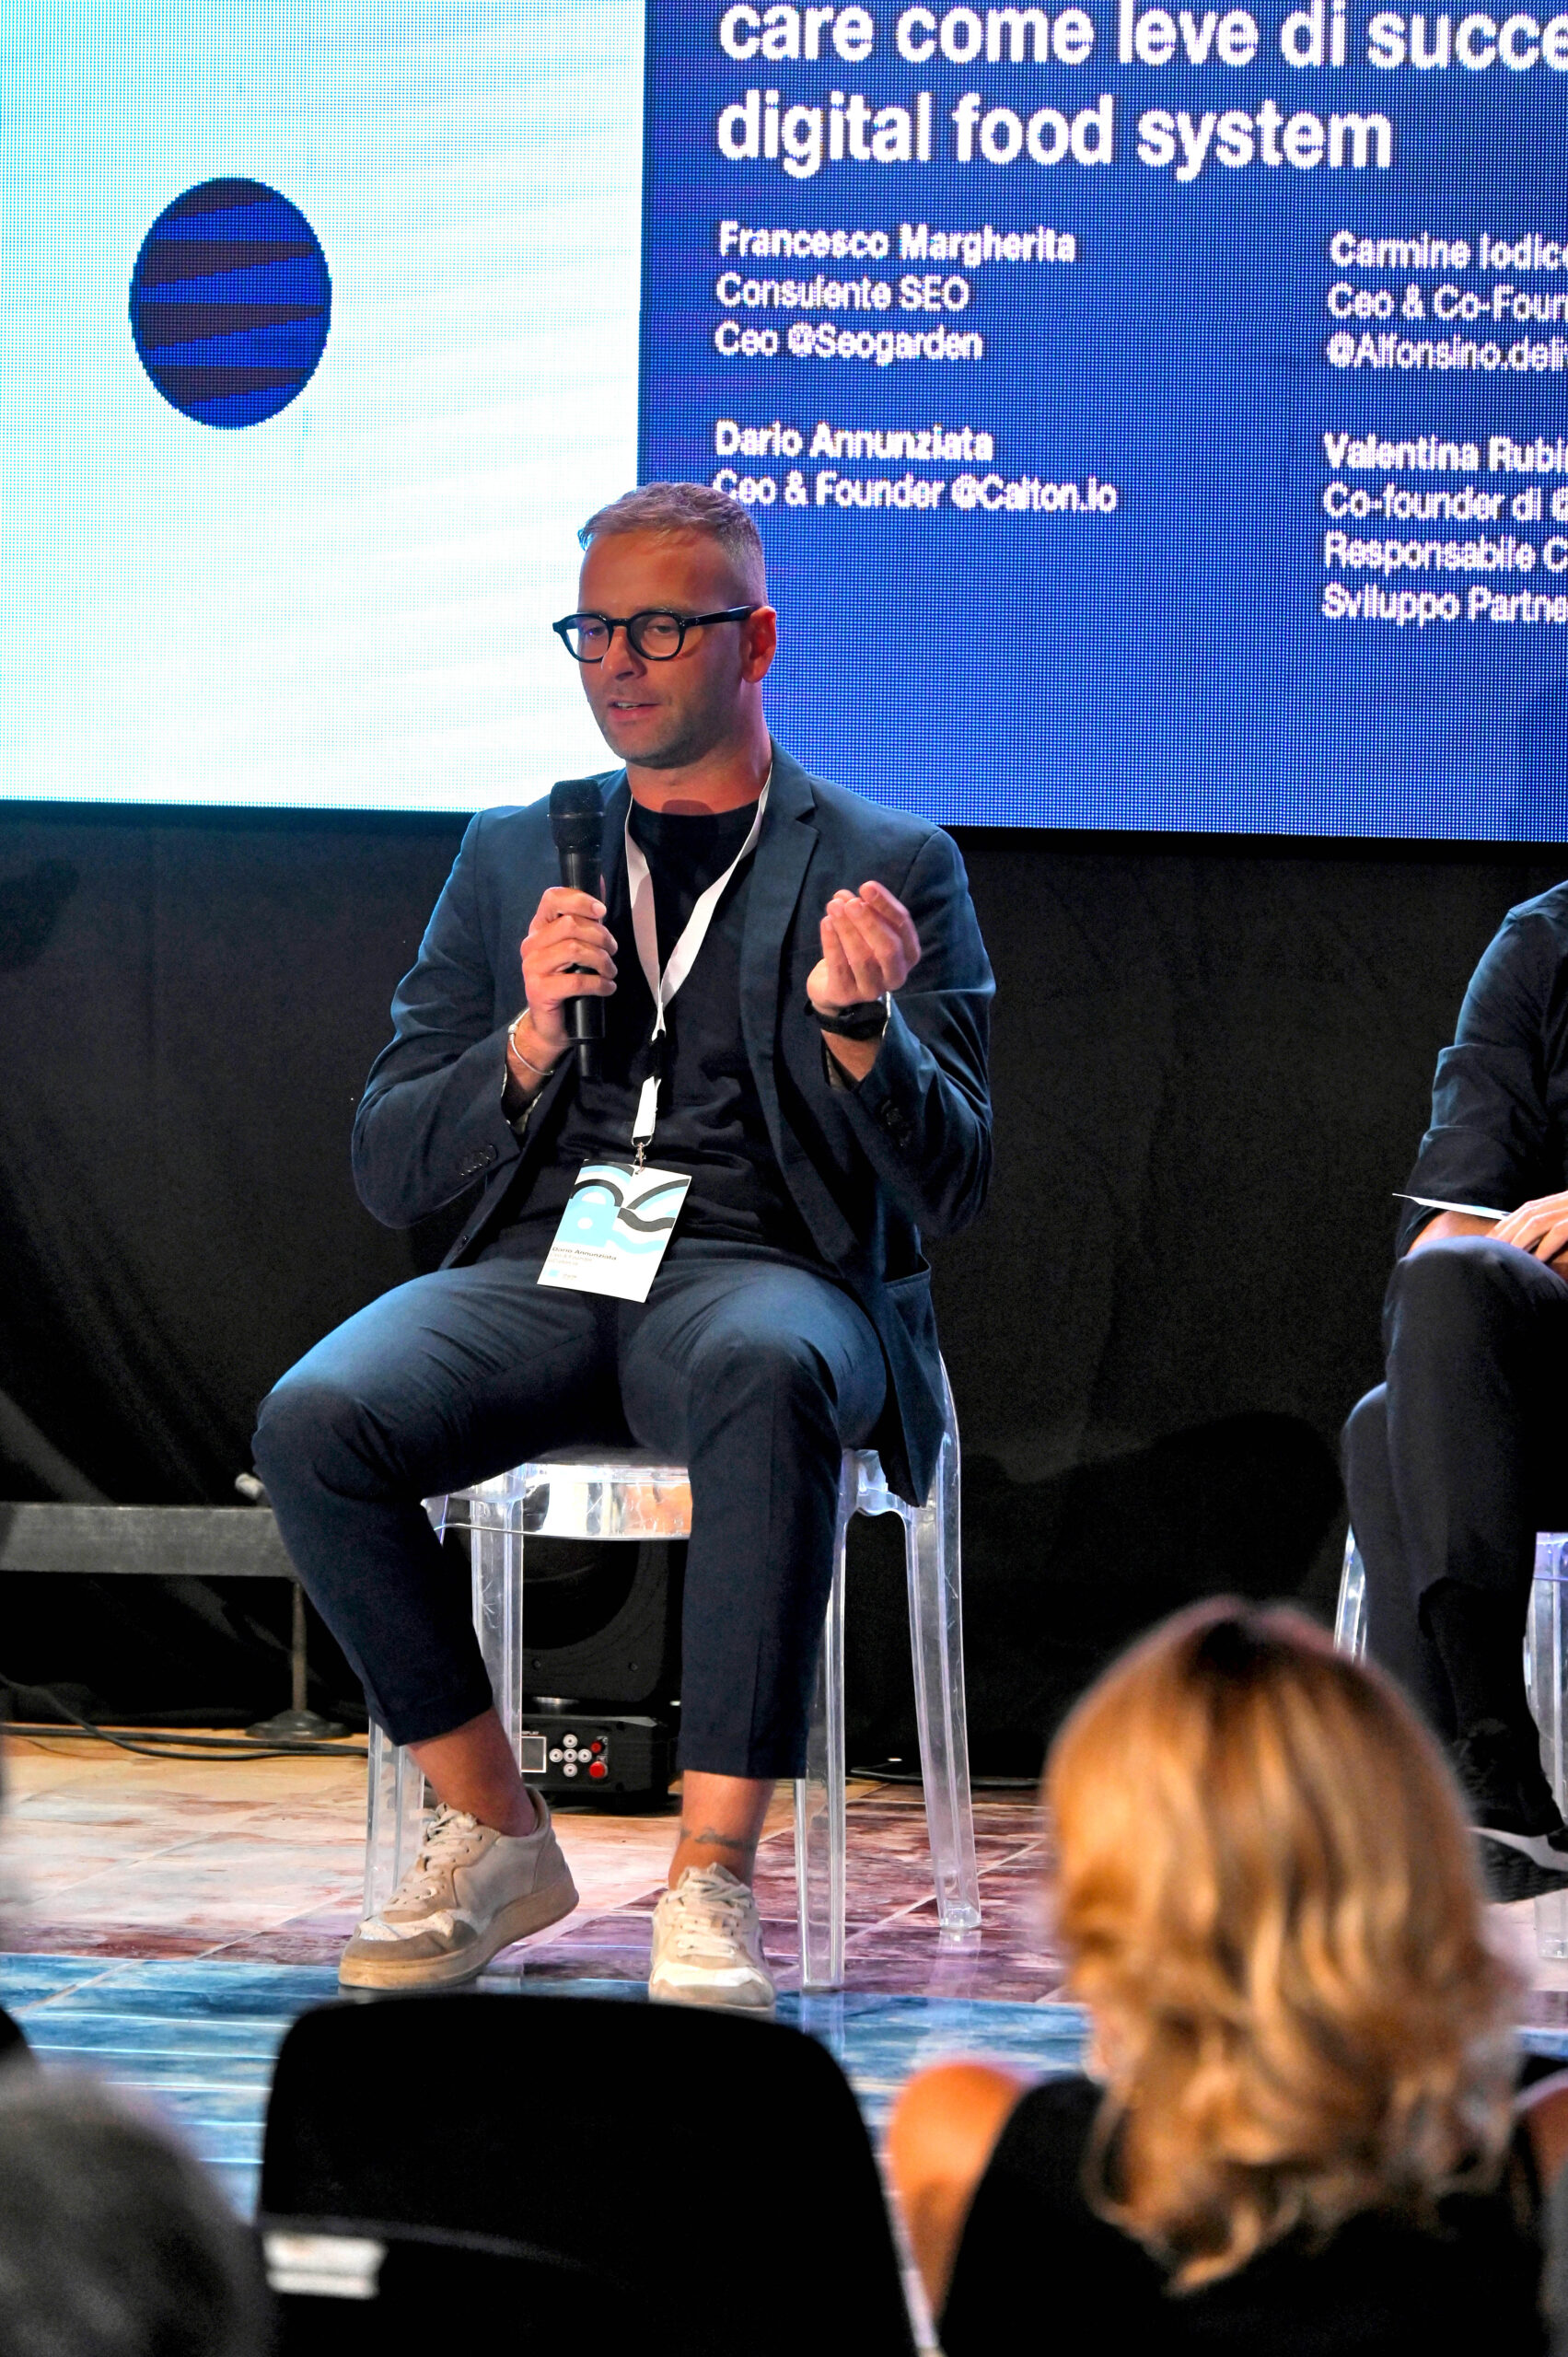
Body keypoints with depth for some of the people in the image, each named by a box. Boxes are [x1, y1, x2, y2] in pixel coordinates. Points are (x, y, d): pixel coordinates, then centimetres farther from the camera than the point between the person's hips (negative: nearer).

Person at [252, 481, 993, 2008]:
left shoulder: (890, 868, 11)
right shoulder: (513, 858, 19)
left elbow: (948, 1189, 2)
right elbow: (389, 1173, 14)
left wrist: (858, 1026, -18)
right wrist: (531, 1042, -5)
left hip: (767, 1271, -3)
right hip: (540, 1265, 3)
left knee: (764, 1380, -41)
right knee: (316, 1421, -29)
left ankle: (712, 1879, -37)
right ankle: (494, 1838, -10)